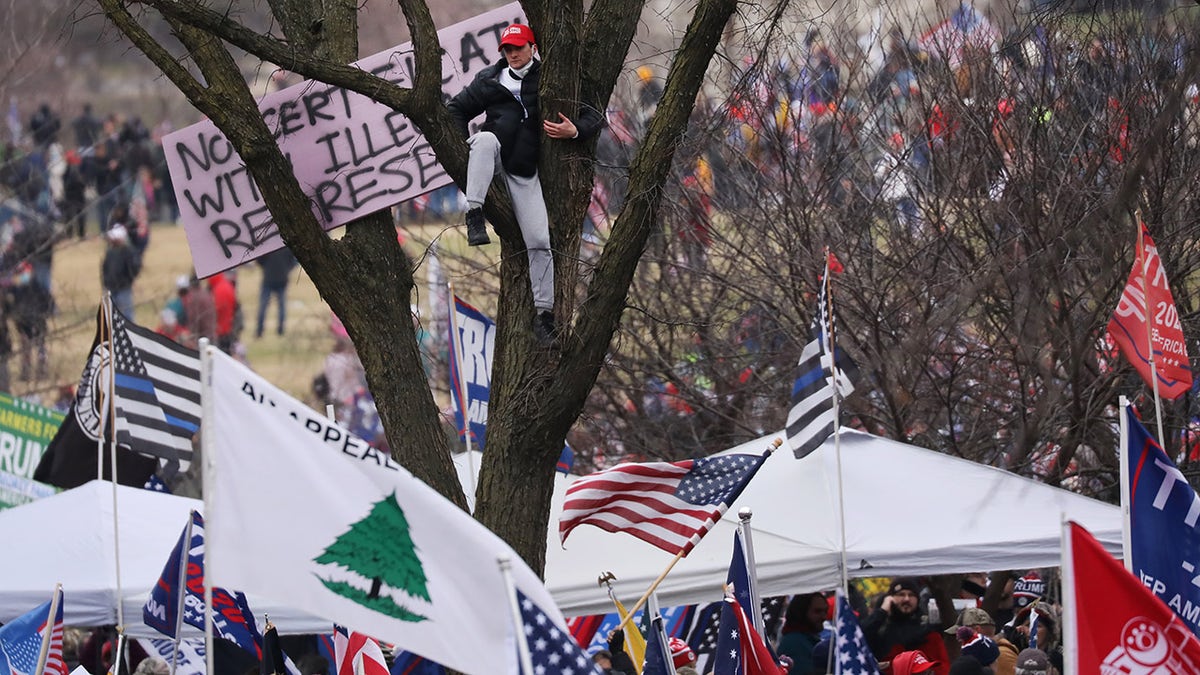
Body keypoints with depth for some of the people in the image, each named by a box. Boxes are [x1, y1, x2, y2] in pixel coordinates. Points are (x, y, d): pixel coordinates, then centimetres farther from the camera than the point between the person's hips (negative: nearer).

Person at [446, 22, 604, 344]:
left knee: (539, 241, -8)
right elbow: (458, 109, 17)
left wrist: (575, 131, -17)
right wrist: (463, 143, -1)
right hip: (492, 158, 0)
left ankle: (543, 312, 1)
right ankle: (474, 216, -44)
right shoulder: (490, 79, 9)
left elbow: (594, 117, 5)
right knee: (486, 139, -37)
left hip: (524, 172, 0)